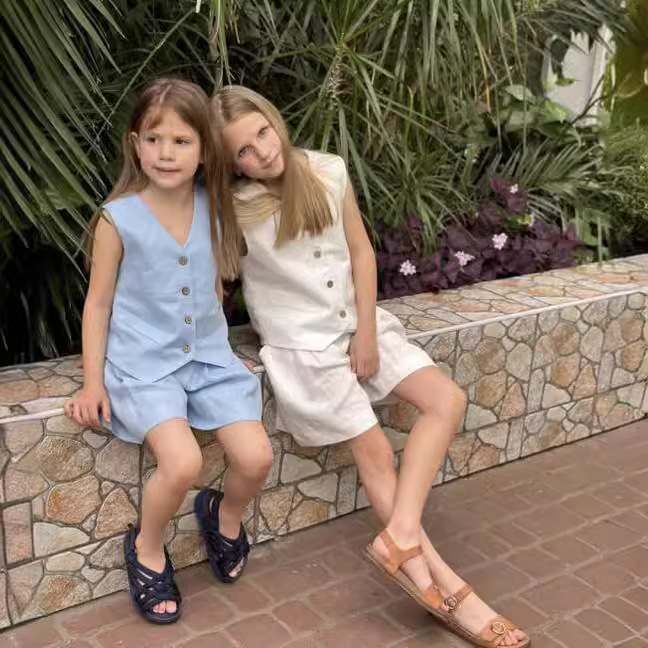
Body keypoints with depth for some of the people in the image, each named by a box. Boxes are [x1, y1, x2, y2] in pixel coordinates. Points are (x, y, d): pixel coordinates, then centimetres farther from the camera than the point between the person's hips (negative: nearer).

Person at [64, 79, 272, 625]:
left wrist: (213, 342, 9)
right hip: (143, 364, -4)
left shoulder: (214, 210, 2)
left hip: (208, 355, 4)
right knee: (183, 463, -25)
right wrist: (93, 383, -4)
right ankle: (147, 547, 8)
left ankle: (225, 516, 24)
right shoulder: (119, 219, -8)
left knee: (256, 458, -11)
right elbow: (98, 302, -1)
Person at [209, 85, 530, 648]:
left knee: (448, 401, -9)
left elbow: (361, 251, 3)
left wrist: (367, 333, -3)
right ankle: (440, 579, -3)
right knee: (375, 449, -11)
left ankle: (399, 537, -16)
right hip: (302, 345, -5)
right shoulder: (234, 211, -13)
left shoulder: (329, 172, -3)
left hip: (360, 323, 5)